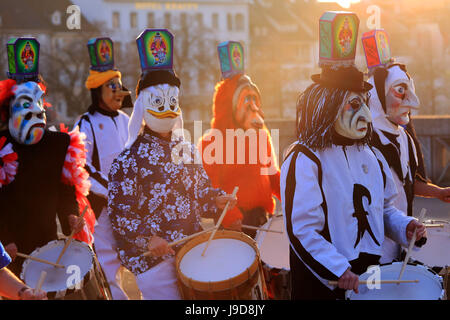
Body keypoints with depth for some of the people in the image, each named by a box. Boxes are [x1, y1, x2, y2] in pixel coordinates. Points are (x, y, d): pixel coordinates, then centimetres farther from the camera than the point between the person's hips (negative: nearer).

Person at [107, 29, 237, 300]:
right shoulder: (129, 160, -8)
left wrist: (217, 199, -1)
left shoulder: (187, 150, 11)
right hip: (152, 257, -6)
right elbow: (119, 211, -12)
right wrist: (147, 238, -23)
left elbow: (201, 189, 21)